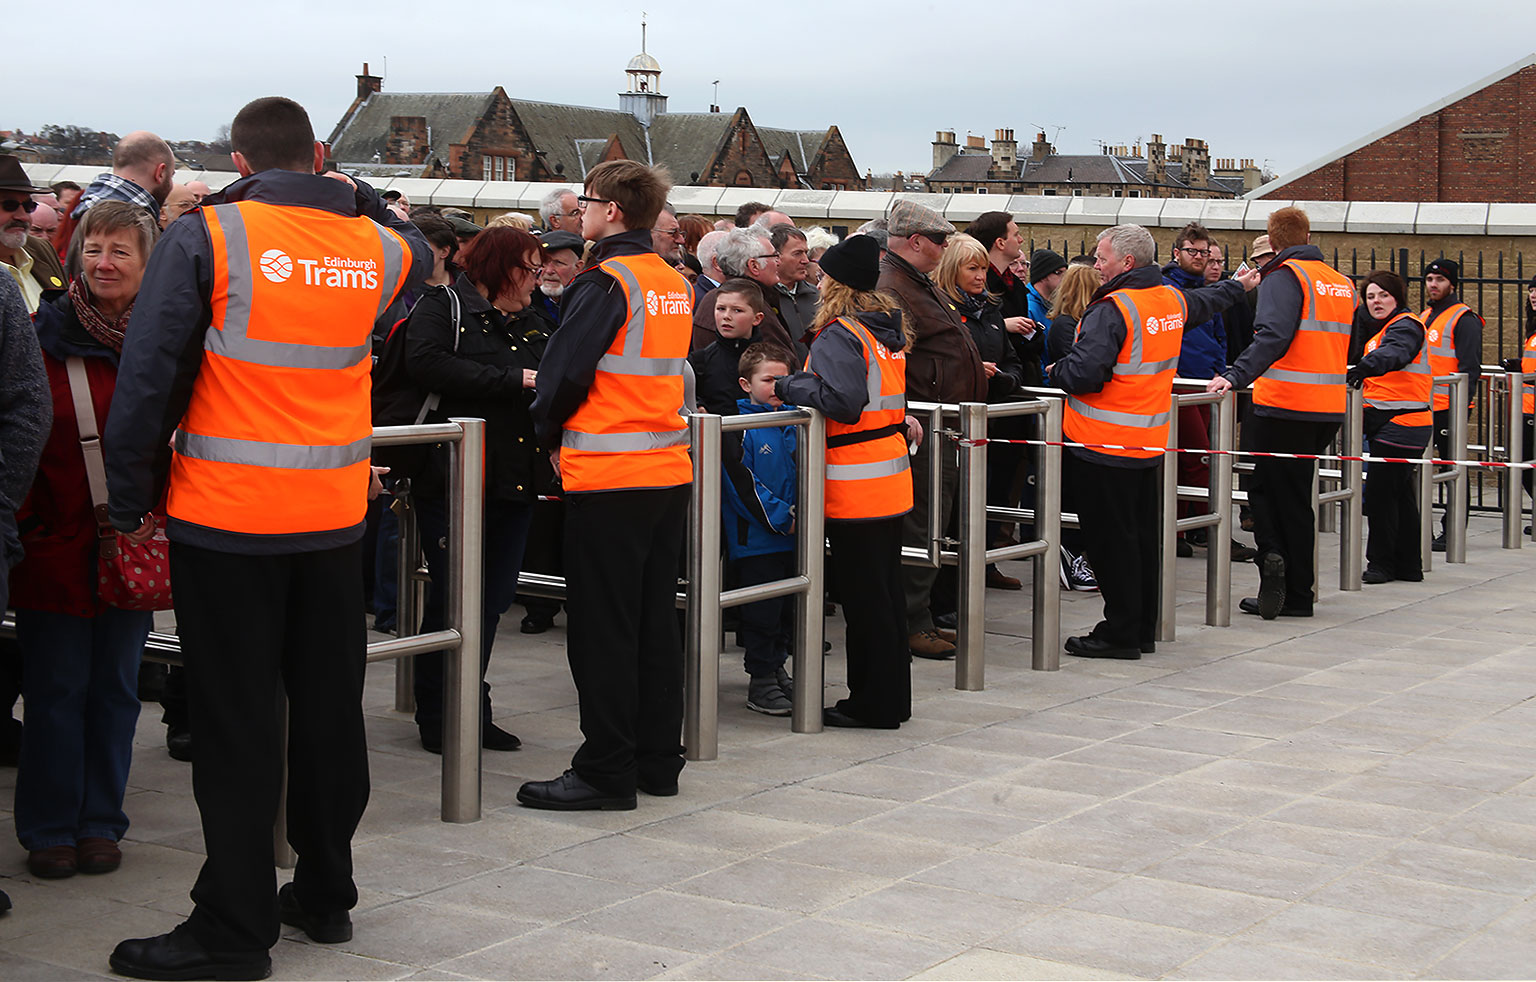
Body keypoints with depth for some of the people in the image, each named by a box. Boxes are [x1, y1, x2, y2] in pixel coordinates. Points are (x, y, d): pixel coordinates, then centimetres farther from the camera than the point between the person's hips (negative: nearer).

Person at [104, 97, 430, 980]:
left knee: (236, 724, 1)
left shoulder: (205, 237, -9)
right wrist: (347, 190, 21)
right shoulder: (377, 245, 3)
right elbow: (418, 255, 30)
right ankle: (325, 896, 26)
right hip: (335, 517, 4)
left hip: (227, 518, -4)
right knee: (329, 708, 15)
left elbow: (149, 376, -10)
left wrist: (133, 499, -2)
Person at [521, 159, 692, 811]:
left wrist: (551, 433, 5)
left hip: (608, 476, -8)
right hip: (669, 470, 8)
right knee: (655, 620, 13)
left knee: (603, 627, -2)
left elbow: (565, 370, -14)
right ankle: (658, 760, 20)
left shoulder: (606, 282, -14)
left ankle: (606, 771, 2)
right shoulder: (674, 283, 10)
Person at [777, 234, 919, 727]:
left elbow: (843, 401, -25)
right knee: (886, 588, 14)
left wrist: (790, 386, -14)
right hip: (891, 479, 9)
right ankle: (893, 698, 22)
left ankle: (873, 704, 4)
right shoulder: (887, 330, 12)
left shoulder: (838, 335, -14)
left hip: (855, 484, -9)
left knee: (863, 595, -2)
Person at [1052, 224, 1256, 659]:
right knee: (1143, 536, 15)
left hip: (1107, 445, -9)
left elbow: (1083, 373, -27)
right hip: (1150, 443, 9)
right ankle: (1143, 630, 23)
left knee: (1111, 540, -2)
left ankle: (1120, 633, 2)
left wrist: (1055, 371, -4)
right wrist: (1238, 287, 54)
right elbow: (1205, 301, 32)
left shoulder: (1112, 310, -19)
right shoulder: (1173, 300, 9)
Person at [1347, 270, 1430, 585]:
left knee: (1379, 490, -9)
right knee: (1400, 493, 13)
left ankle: (1381, 562, -2)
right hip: (1387, 422, 10)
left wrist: (1367, 365, -49)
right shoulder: (1387, 329, 22)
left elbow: (1395, 352, -33)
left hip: (1401, 423, -10)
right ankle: (1408, 565, 20)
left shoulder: (1405, 326, -11)